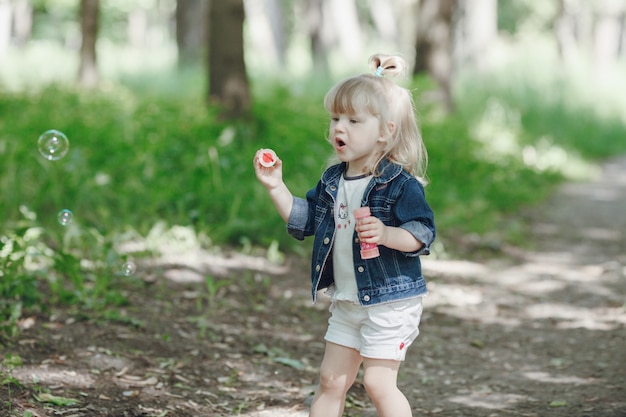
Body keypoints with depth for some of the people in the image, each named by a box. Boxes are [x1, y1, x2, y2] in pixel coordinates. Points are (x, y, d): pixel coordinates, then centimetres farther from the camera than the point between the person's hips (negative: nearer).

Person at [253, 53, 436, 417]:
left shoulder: (400, 183, -16)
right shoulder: (333, 180, 6)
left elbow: (423, 233, -19)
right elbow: (304, 219, 14)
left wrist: (387, 234, -36)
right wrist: (276, 186, 4)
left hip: (391, 301, -7)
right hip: (346, 302, 8)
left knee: (379, 383, -7)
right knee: (332, 380, 13)